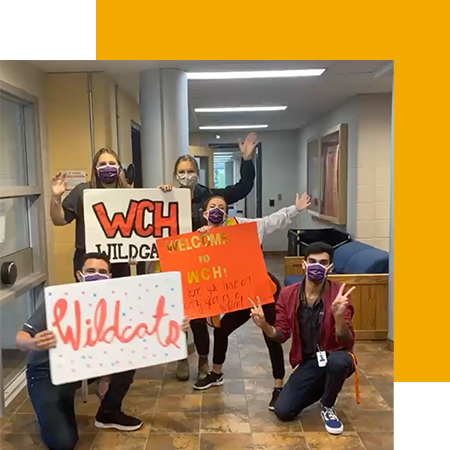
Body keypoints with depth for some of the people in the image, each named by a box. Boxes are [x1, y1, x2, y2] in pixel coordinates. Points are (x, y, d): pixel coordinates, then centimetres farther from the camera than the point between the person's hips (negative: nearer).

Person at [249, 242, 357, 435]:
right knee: (283, 411, -10)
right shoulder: (288, 294, -8)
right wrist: (264, 325, -24)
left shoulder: (339, 295, -17)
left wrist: (339, 316, -41)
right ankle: (321, 388, 21)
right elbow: (281, 335, -2)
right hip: (308, 363, 3)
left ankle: (327, 408, -6)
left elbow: (347, 343, -21)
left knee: (338, 361, -39)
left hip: (335, 357, -3)